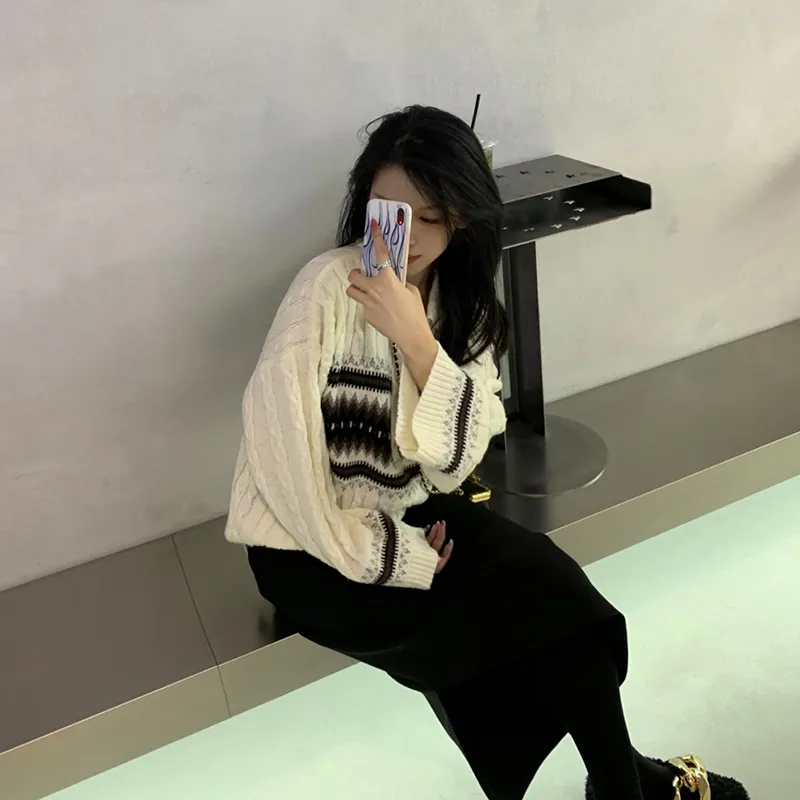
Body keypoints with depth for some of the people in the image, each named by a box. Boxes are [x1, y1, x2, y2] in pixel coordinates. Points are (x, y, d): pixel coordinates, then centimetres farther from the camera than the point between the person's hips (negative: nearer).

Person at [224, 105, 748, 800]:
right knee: (532, 618, -16)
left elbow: (458, 458, -11)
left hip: (411, 513, 5)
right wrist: (394, 559, -15)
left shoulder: (460, 301, 0)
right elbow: (279, 449, -23)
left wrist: (414, 338, -26)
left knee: (555, 594, -17)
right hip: (314, 549, -5)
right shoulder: (330, 288, -18)